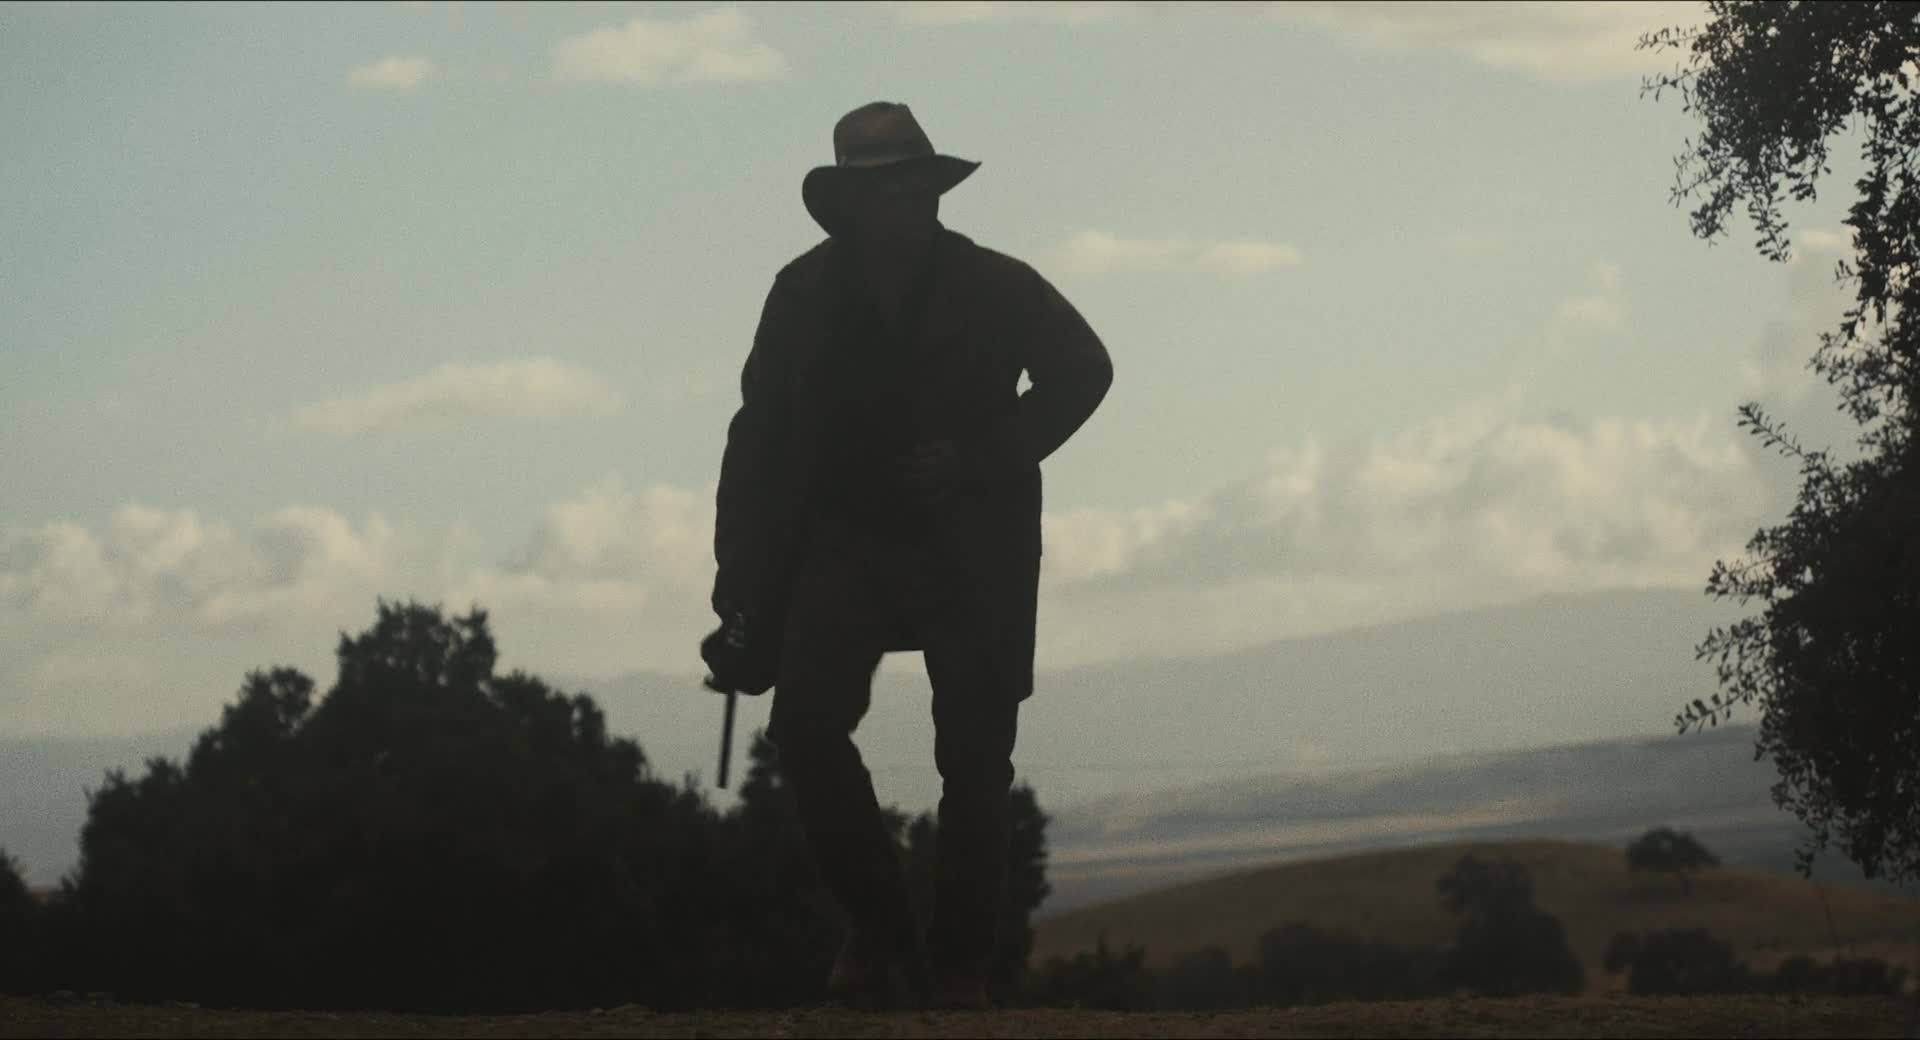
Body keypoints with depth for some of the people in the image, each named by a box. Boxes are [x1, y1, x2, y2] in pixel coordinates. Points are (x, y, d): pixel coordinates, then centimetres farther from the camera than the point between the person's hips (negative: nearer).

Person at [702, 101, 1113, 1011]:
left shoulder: (995, 288, -6)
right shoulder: (804, 296, -1)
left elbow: (1082, 373, 6)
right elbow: (761, 436, 4)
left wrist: (982, 457, -9)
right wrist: (744, 585, -2)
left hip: (972, 548, -1)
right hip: (846, 535, 1)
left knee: (975, 755, -5)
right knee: (806, 723, -17)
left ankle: (960, 965, 6)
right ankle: (880, 928, -1)